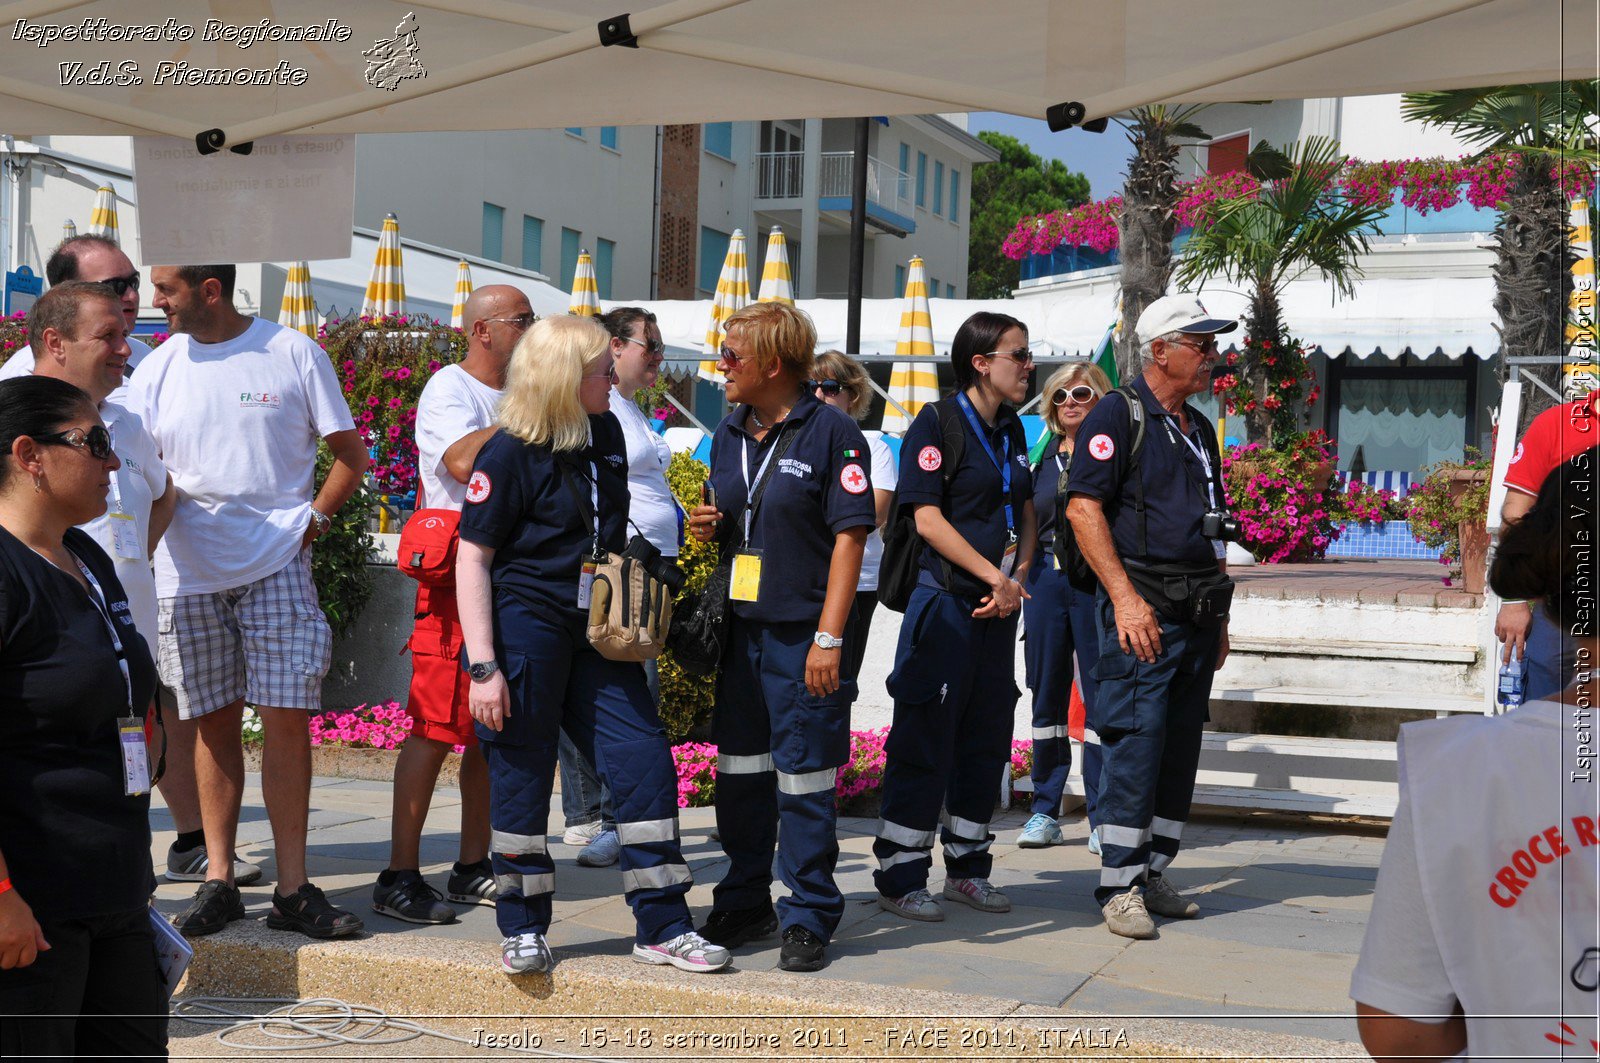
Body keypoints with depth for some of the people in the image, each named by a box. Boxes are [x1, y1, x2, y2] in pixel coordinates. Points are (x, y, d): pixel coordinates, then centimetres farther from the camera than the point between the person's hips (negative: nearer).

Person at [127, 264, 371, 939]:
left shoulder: (292, 353, 1)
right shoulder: (157, 368, 8)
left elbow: (350, 453, 6)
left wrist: (314, 519, -3)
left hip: (277, 565, -2)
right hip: (188, 571, 3)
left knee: (286, 718, -6)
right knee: (214, 721, 6)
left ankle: (292, 889, -1)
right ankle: (218, 879, 14)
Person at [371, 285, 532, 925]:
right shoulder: (448, 390, -5)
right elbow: (463, 461, -24)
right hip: (455, 578, -8)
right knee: (436, 728, -8)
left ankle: (472, 867, 18)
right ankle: (400, 876, -4)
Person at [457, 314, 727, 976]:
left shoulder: (606, 432, 10)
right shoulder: (509, 454, -11)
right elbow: (472, 557, -10)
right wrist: (482, 666, -16)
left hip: (595, 632, 6)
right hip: (524, 628, -6)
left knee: (644, 761, 0)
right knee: (522, 775, 2)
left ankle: (662, 927, 8)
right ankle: (522, 929, 18)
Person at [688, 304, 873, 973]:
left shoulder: (832, 433, -8)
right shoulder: (728, 434, 13)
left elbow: (849, 536, -11)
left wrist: (828, 638, -16)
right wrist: (708, 529, 0)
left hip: (803, 634, -7)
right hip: (738, 629, 7)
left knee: (804, 777, -2)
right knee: (739, 768, 12)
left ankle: (808, 918, 9)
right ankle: (745, 905, 25)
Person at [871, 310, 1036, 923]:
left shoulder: (1011, 430, 14)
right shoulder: (937, 423, -9)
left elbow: (1025, 516, 17)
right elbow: (928, 518, -15)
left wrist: (1018, 580, -1)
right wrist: (997, 576, -15)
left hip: (998, 607, 8)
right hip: (945, 602, -8)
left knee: (987, 739, 11)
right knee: (925, 740, -4)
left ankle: (968, 868, 23)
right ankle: (899, 878, 4)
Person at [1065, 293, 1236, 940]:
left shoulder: (1198, 430, 20)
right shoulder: (1119, 415, -5)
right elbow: (1083, 508, -14)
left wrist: (1220, 618, 19)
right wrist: (1125, 597, -20)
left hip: (1198, 613, 8)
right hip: (1144, 609, -8)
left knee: (1180, 749, 9)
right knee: (1135, 745, -9)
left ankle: (1152, 875, 17)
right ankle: (1120, 889, -2)